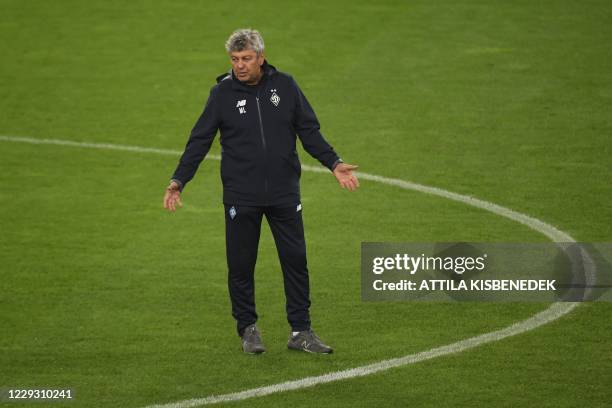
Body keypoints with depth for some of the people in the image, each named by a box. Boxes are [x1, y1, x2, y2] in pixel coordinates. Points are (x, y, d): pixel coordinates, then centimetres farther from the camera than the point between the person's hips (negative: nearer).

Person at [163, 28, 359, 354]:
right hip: (241, 197, -1)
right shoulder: (223, 93, -2)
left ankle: (300, 331, 10)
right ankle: (247, 329, 18)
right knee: (241, 265, 3)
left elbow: (309, 131, 8)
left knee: (295, 260, 2)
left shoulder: (284, 86, 1)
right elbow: (200, 140, 1)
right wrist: (178, 181, -7)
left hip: (284, 193, 1)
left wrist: (333, 163, 0)